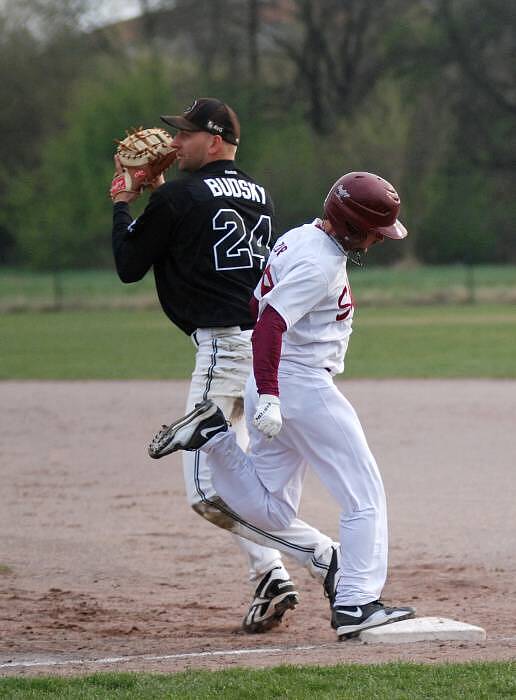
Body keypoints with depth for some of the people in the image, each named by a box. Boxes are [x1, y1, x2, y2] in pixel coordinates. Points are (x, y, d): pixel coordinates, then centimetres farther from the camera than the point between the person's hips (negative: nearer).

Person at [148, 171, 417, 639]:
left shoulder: (297, 240, 12)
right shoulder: (320, 262, -18)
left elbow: (255, 306, 21)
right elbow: (270, 322, -27)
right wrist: (269, 395, -34)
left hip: (272, 388, 9)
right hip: (302, 386, -9)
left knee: (271, 510, 15)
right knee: (365, 495, -3)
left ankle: (213, 434, 2)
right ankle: (356, 604, -8)